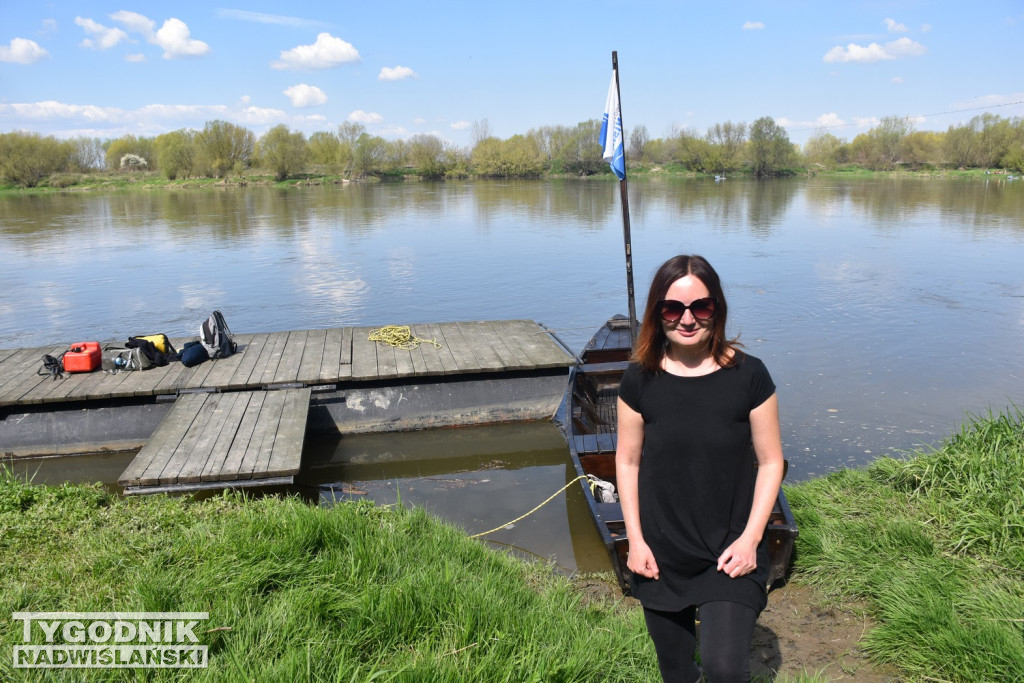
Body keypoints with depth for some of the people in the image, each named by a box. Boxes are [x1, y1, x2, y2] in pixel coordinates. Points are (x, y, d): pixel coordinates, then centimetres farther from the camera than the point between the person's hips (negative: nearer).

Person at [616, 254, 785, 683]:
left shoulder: (748, 375, -10)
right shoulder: (640, 379, -6)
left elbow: (770, 462, -3)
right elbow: (627, 461, 1)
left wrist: (751, 538, -9)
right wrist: (635, 539, -3)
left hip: (730, 553, -2)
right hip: (661, 556, 2)